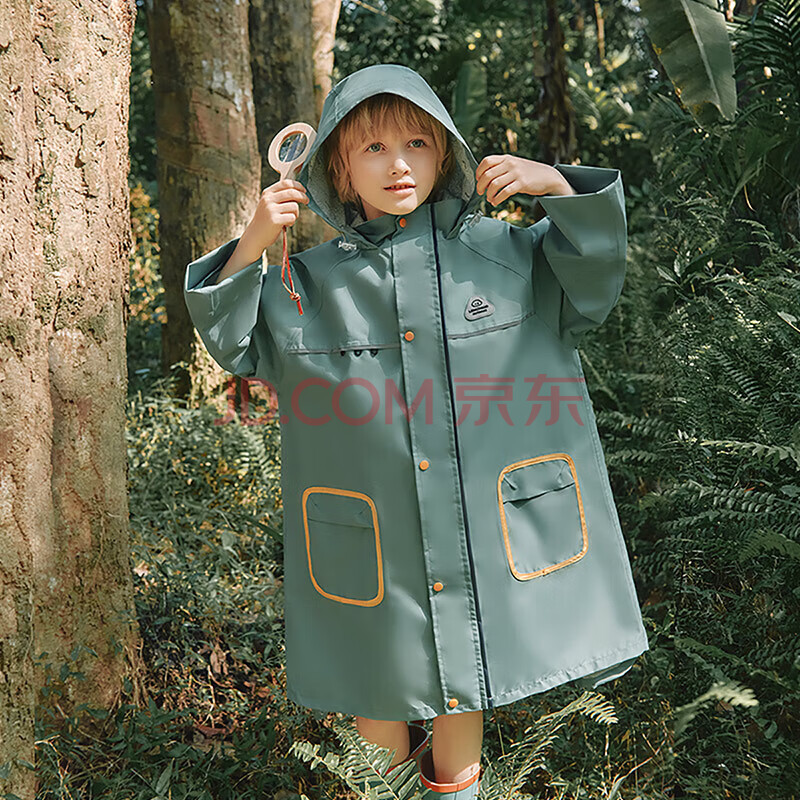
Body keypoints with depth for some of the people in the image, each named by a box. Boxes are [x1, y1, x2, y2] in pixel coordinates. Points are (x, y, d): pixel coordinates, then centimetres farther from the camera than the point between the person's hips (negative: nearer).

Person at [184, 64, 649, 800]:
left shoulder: (498, 253, 2)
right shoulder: (311, 281, 1)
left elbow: (592, 286, 4)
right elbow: (236, 346, 3)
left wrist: (557, 186, -9)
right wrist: (250, 248, -12)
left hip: (487, 537, 1)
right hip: (370, 545, 0)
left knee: (465, 677, 17)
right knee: (376, 688, 14)